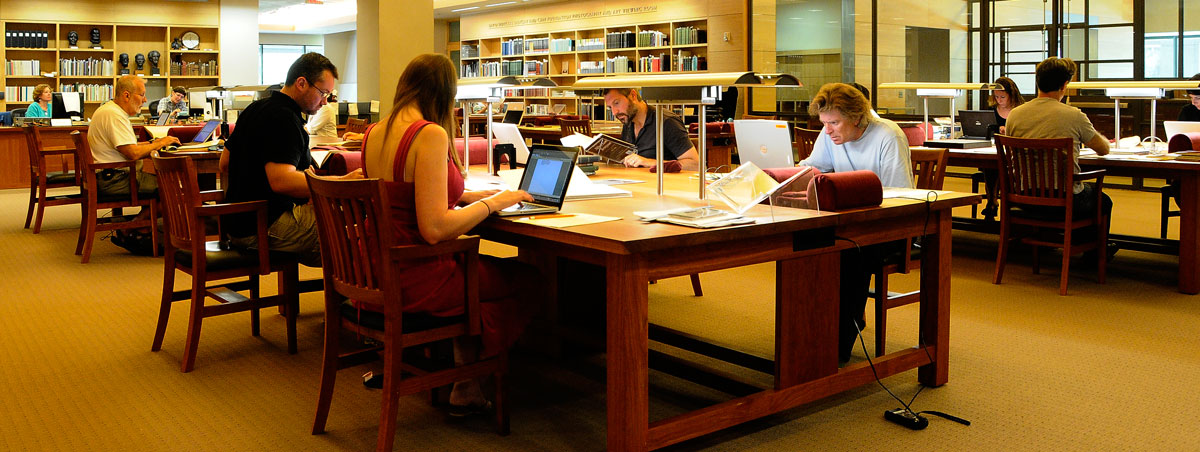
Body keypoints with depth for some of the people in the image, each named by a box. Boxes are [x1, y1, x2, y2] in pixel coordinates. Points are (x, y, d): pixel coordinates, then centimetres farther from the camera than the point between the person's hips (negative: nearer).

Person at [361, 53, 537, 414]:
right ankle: (466, 388, 25)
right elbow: (434, 228, -25)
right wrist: (493, 203, -12)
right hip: (413, 279, -9)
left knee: (477, 266, 26)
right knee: (522, 279, 11)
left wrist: (464, 197, 18)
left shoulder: (374, 133, 7)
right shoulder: (430, 134, -19)